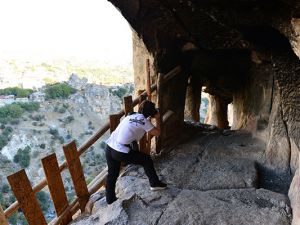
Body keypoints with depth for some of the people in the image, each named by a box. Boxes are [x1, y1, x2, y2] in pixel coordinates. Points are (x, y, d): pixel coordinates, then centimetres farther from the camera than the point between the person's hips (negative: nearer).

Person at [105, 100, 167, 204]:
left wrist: (149, 119, 33)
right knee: (147, 160, 12)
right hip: (121, 152, -7)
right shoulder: (143, 120, -6)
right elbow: (157, 133, 0)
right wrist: (158, 119, 13)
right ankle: (155, 183, 25)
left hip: (109, 148, 8)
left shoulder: (131, 115, 15)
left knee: (112, 174, 23)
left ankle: (110, 199, 37)